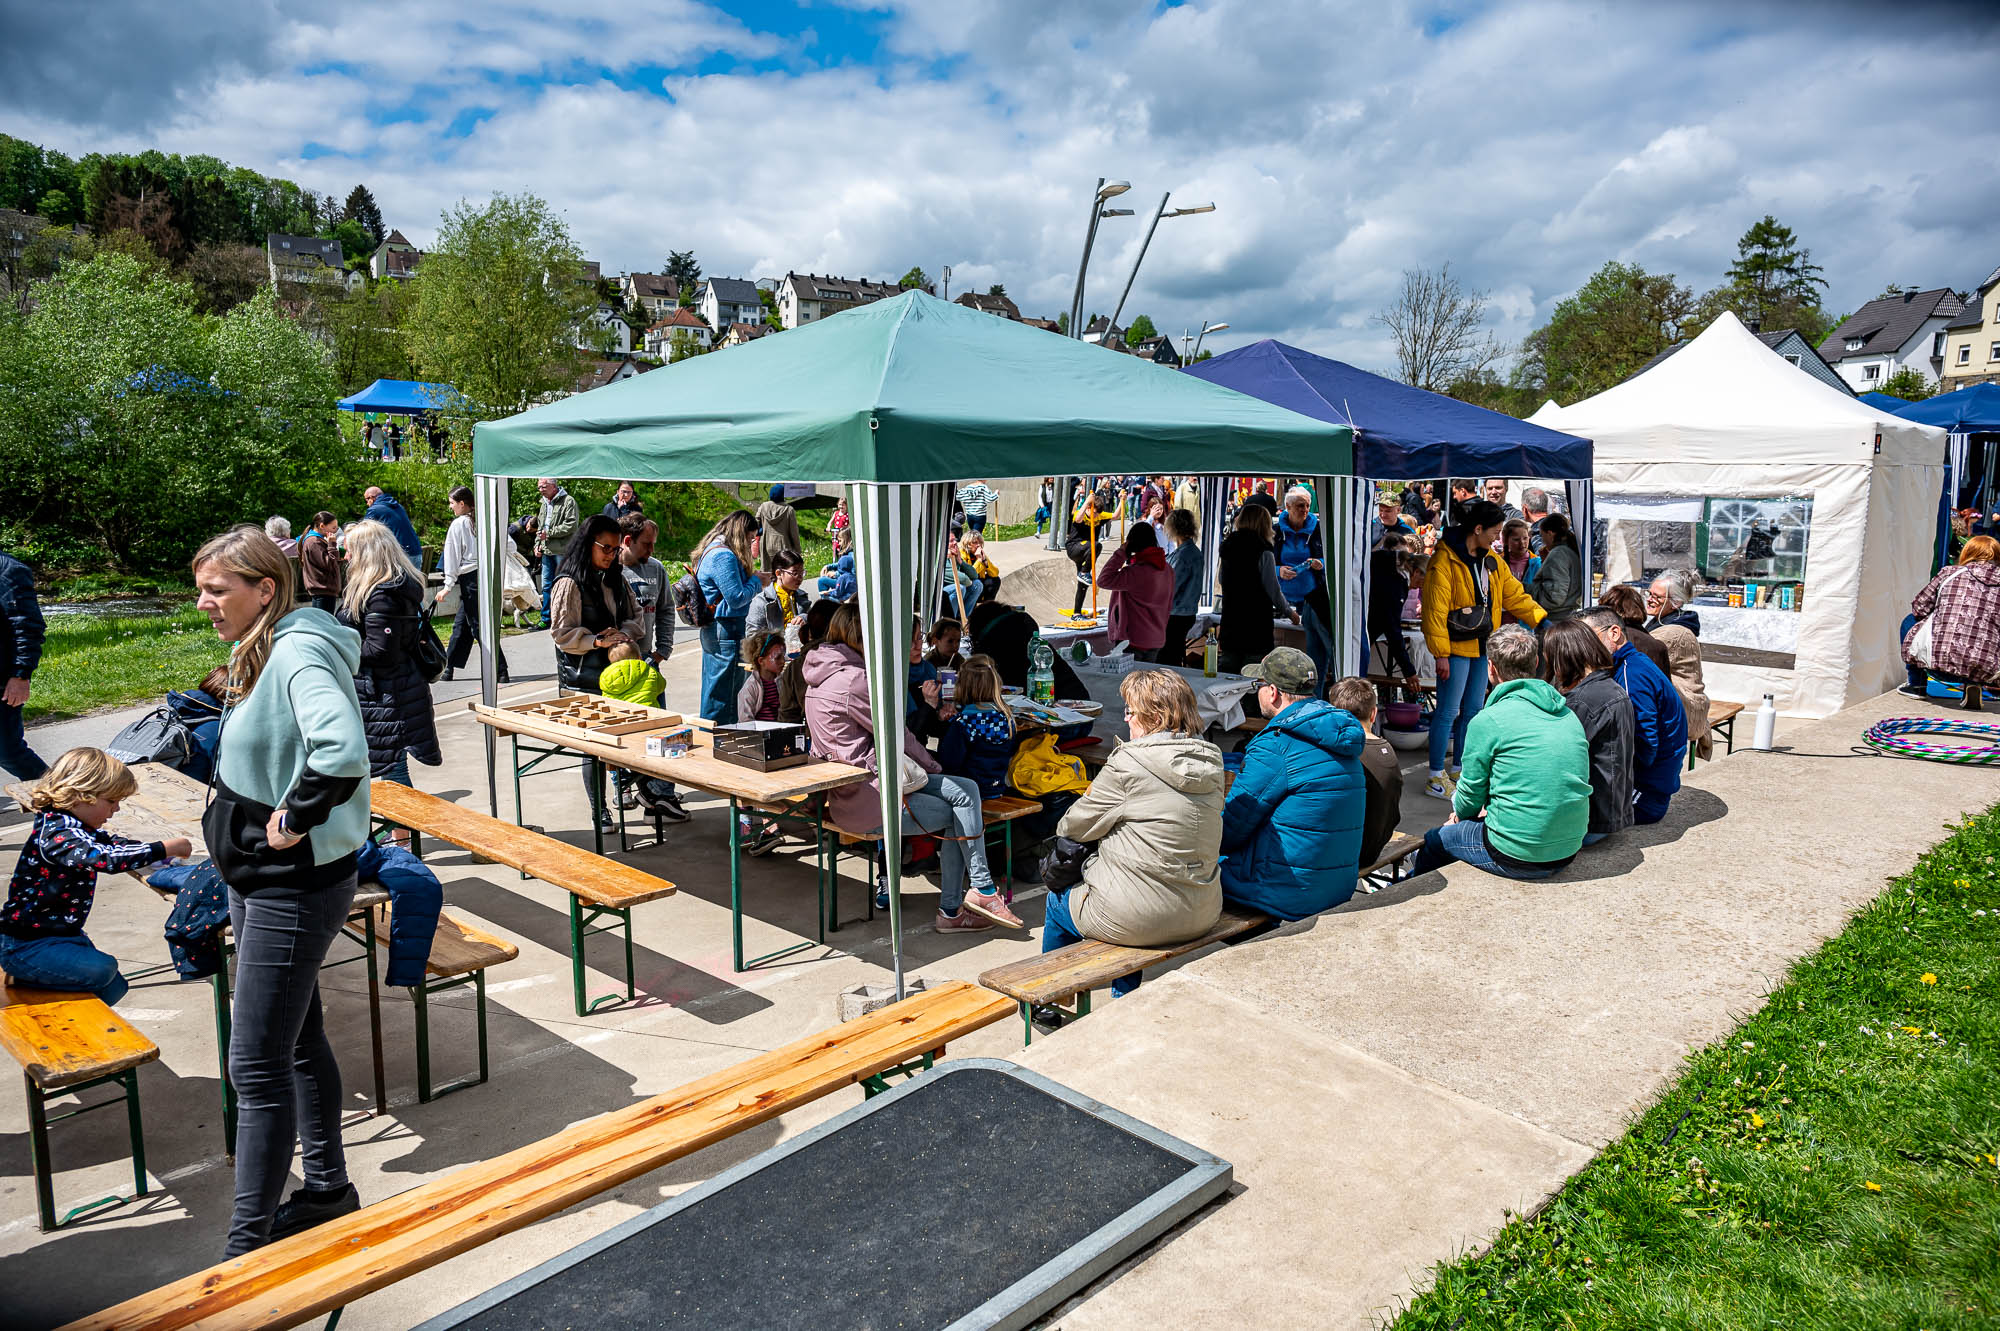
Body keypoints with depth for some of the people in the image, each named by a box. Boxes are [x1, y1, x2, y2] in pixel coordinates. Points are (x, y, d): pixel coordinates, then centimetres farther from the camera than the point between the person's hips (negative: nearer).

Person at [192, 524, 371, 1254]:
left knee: (256, 1066, -2)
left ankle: (247, 1244, 10)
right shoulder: (260, 651, 9)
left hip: (294, 887, -10)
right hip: (259, 879, 10)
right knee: (298, 1040, 20)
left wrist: (295, 820, -26)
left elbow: (342, 751, -39)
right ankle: (327, 1188, 36)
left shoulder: (299, 653, -22)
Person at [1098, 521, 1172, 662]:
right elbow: (1169, 607, 14)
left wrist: (1121, 553, -18)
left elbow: (1103, 580, -24)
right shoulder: (1167, 569, 6)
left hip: (1134, 641, -8)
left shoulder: (1137, 572, -21)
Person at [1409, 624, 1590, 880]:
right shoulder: (1568, 715, 8)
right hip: (1569, 850, 7)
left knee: (1434, 839, 20)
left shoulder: (1487, 721, -13)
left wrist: (1460, 813, 19)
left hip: (1516, 857, -7)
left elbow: (1470, 794, -3)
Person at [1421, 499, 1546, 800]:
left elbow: (1514, 595, 16)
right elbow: (1435, 609, -16)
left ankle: (1459, 769, 26)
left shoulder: (1491, 561, 10)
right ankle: (1435, 778, 4)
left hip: (1481, 646, 8)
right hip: (1456, 647, -8)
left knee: (1472, 711, 14)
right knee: (1448, 712, -4)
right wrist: (1441, 654, -18)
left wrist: (1542, 620, 4)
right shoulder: (1445, 561, -15)